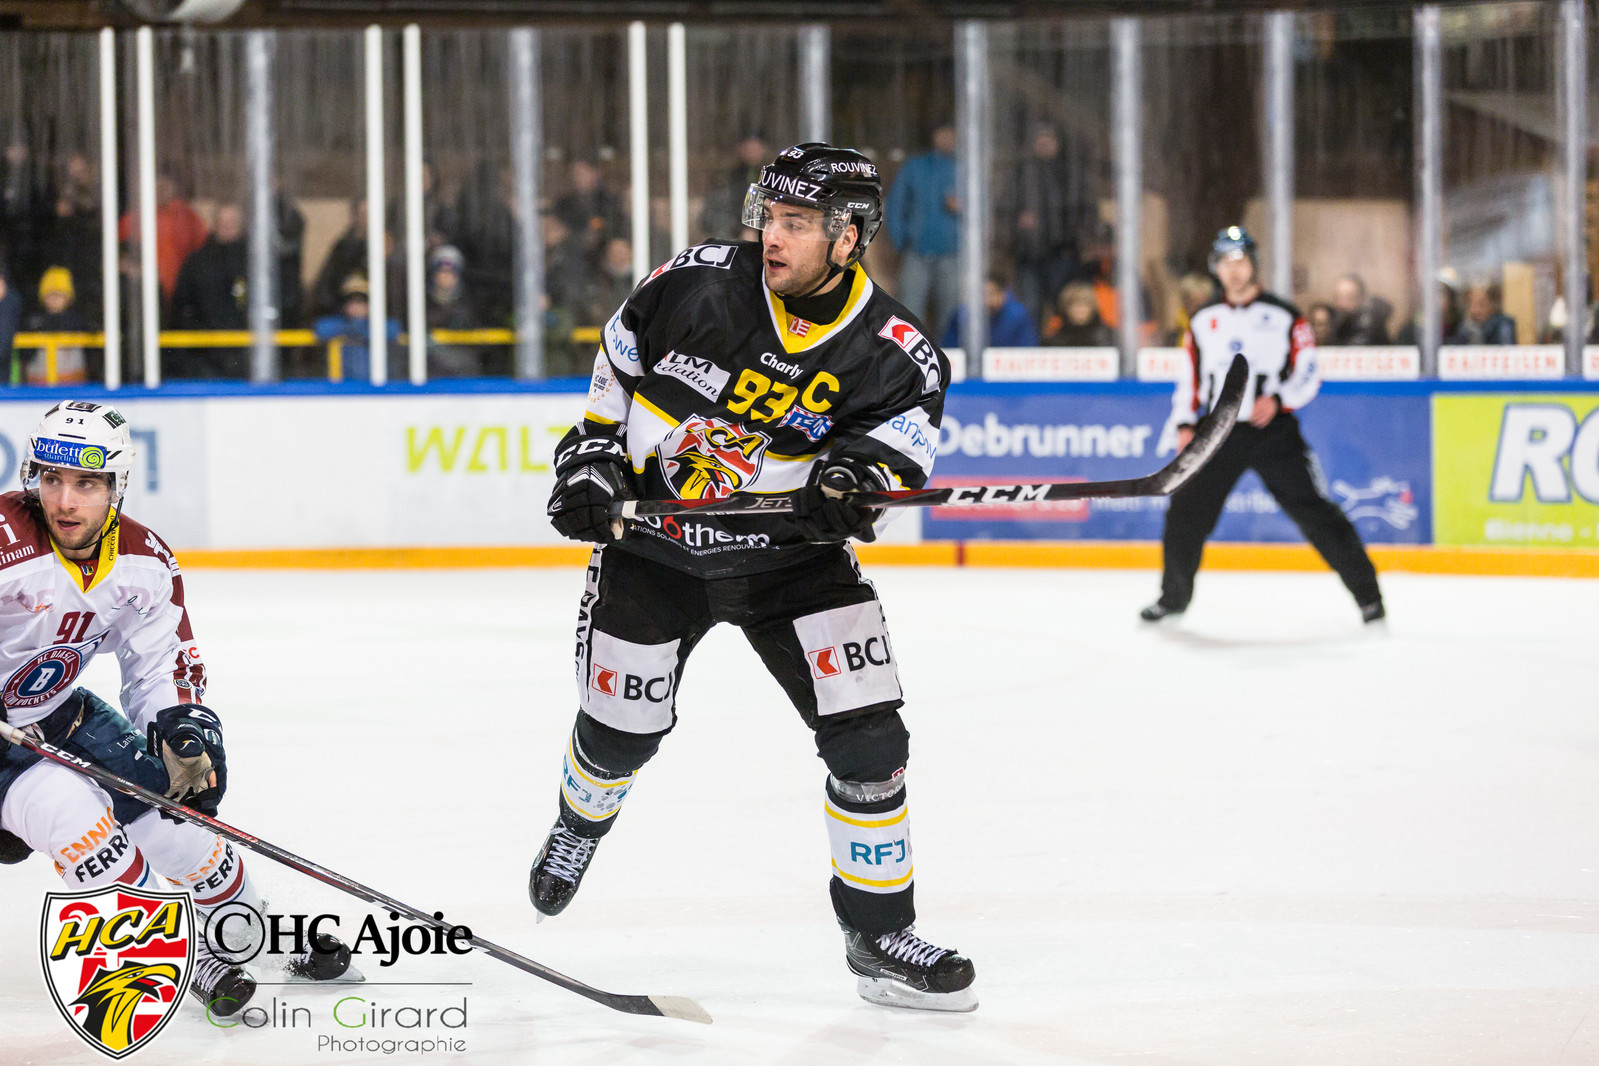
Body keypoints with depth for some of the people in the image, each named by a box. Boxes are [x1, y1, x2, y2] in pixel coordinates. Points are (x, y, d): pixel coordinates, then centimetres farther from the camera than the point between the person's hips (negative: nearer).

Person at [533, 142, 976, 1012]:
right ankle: (580, 824, 46)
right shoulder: (695, 285, -14)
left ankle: (879, 937, 2)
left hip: (787, 549, 0)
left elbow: (903, 430, -13)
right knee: (620, 731, 8)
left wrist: (853, 479, -34)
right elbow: (616, 369, 2)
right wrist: (590, 460, -4)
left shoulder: (895, 353, -16)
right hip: (651, 540, 0)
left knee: (866, 735, -12)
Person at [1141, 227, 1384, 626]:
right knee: (1185, 511, -1)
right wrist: (1185, 424, 4)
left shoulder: (1283, 317, -1)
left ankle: (1367, 593, -3)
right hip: (1220, 431, 4)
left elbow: (1308, 374, -2)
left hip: (1274, 430, -3)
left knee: (1313, 511, -9)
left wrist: (1278, 399, -18)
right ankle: (1174, 596, 20)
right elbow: (1191, 377, 16)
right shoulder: (1204, 321, 11)